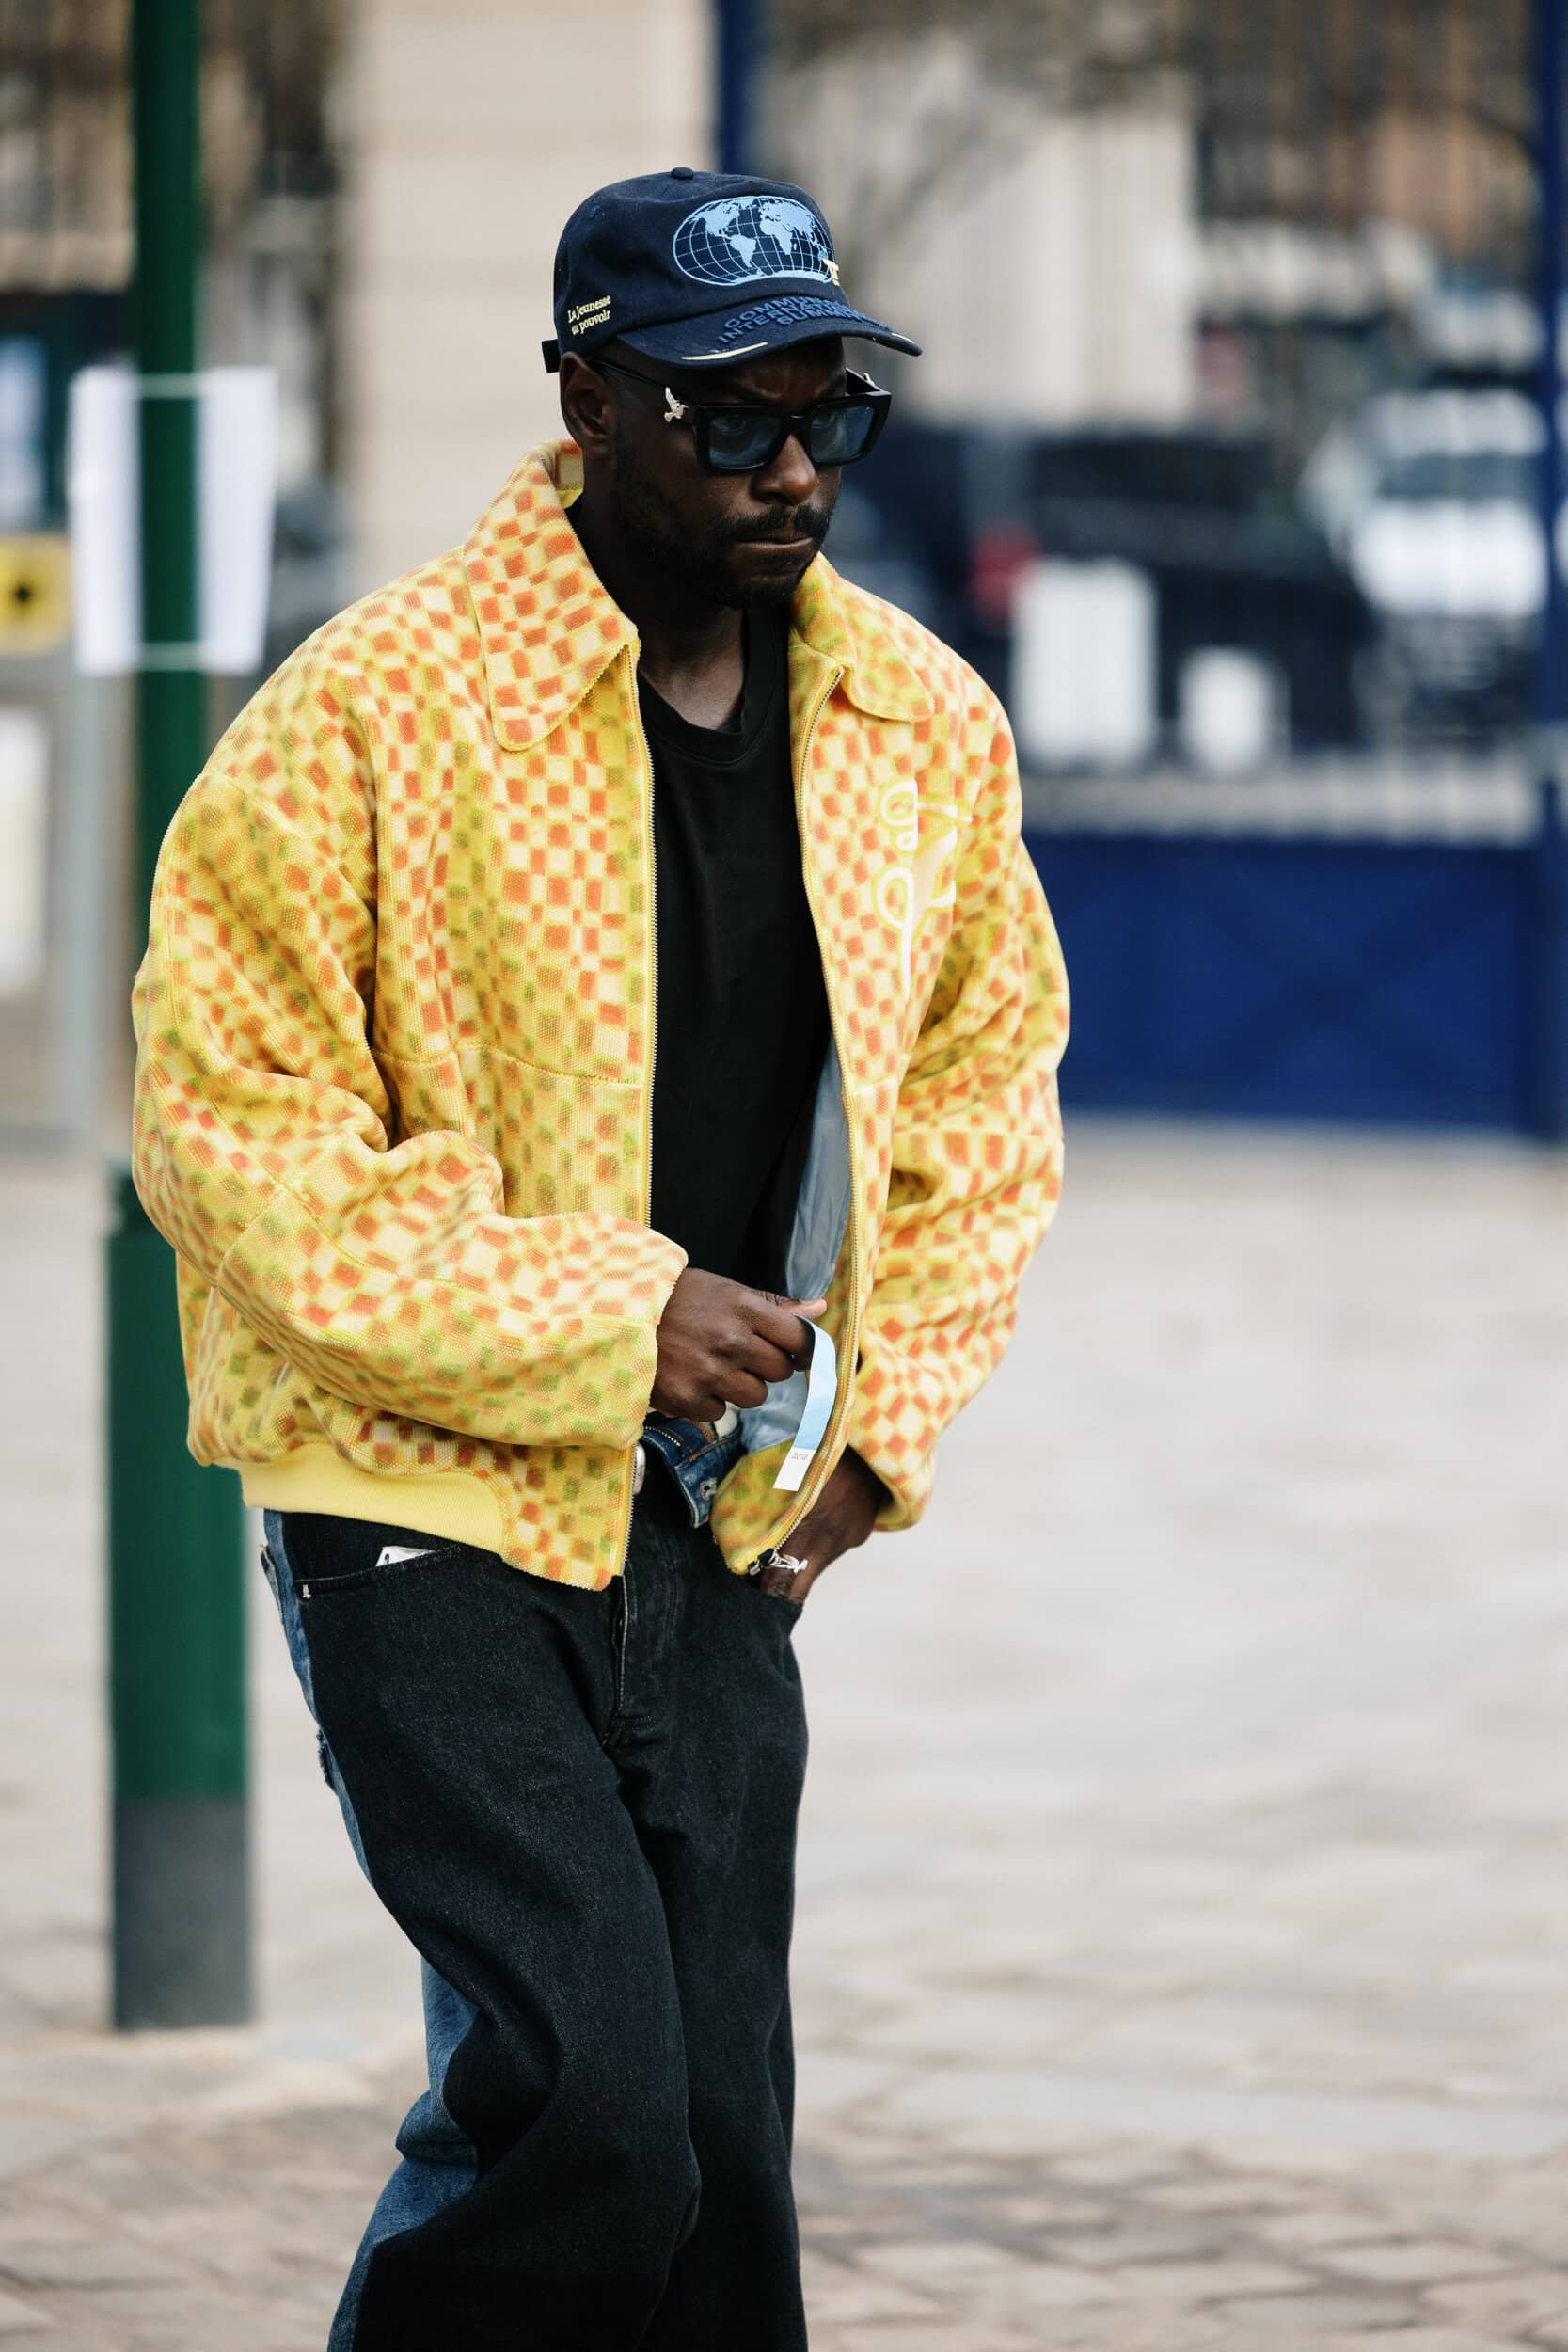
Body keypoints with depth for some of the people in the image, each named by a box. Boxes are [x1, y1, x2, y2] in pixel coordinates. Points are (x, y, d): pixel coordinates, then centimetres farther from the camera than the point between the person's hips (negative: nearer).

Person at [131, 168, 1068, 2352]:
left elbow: (980, 1100, 20)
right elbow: (226, 1128, -13)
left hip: (721, 1538, 5)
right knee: (586, 2089, -18)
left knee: (712, 2145, 5)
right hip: (429, 1517, -5)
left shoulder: (927, 729, 5)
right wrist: (602, 1328, -17)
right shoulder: (370, 714, -13)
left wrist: (881, 1419, 7)